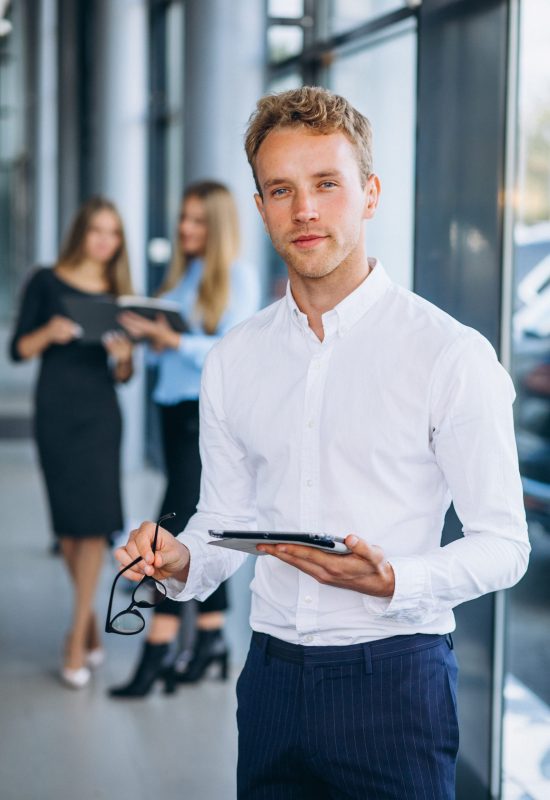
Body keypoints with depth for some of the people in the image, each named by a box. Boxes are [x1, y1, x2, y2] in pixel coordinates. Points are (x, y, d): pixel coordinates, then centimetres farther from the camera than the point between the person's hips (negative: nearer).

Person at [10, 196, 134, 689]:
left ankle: (77, 640, -3)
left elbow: (124, 376, 12)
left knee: (95, 522, -7)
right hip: (55, 412, -1)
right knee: (68, 525, 4)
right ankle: (90, 620, 23)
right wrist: (49, 333, -16)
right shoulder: (47, 282, 3)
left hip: (100, 414, 1)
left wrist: (124, 357, -10)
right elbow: (18, 349, 2)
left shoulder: (117, 293, 10)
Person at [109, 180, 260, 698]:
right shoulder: (182, 274, 15)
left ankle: (159, 647, -12)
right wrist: (145, 334, -5)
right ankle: (211, 636, 19)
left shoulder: (237, 277, -5)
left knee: (176, 523, -13)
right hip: (173, 405, 7)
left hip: (212, 411, -7)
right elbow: (167, 344, 15)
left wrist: (172, 340, -23)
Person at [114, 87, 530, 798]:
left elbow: (503, 545, -7)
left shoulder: (451, 354, -8)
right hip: (272, 676, 4)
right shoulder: (233, 362, 7)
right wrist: (181, 562, -6)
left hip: (394, 673, -4)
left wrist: (392, 581, -23)